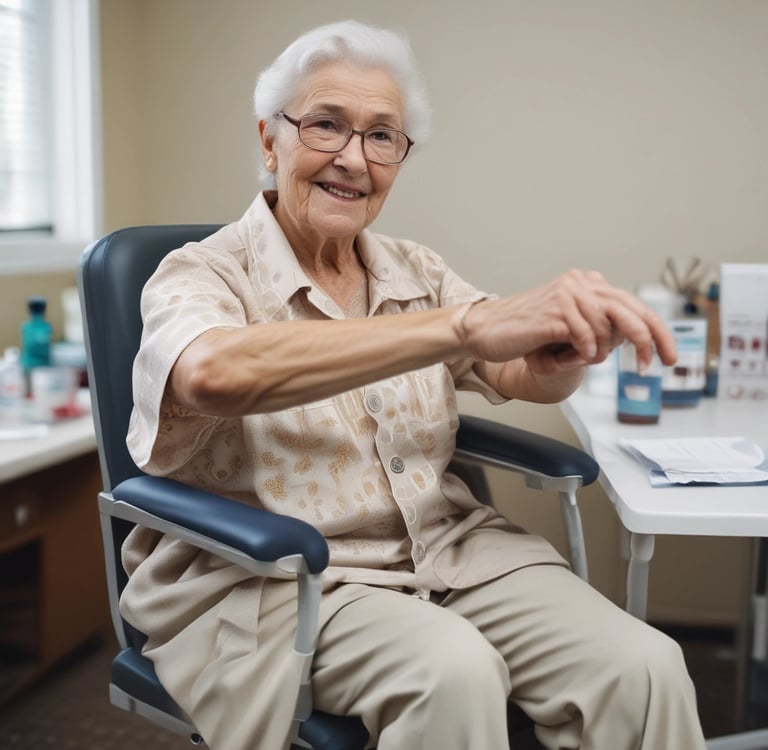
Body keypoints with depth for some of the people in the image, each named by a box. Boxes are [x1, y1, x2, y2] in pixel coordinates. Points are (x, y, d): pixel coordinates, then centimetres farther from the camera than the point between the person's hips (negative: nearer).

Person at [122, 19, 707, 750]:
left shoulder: (415, 272, 10)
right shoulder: (204, 273, -8)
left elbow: (531, 377, -3)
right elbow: (215, 374, -32)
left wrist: (570, 337, -29)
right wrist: (467, 324, -39)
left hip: (444, 545, 5)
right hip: (273, 576, -4)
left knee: (643, 669, -19)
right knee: (452, 672, -33)